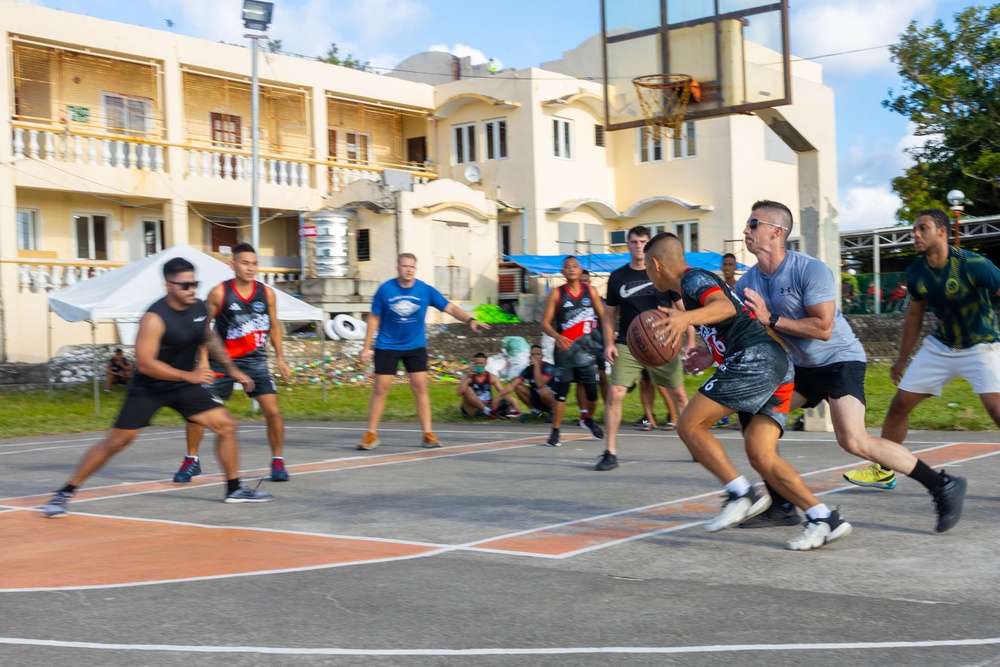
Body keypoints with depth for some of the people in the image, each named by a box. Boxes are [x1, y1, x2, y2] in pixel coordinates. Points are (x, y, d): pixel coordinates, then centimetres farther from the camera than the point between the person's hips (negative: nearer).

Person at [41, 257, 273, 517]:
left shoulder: (200, 308, -4)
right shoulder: (155, 318, -25)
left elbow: (209, 337, 18)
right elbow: (144, 363, -30)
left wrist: (232, 368, 16)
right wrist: (188, 376, -32)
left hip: (185, 385, 6)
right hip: (148, 389, -6)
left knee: (226, 425, -3)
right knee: (116, 441, -7)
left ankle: (235, 489, 10)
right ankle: (64, 493, 5)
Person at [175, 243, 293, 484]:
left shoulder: (267, 293, -2)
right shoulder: (219, 293, -10)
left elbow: (274, 326, 11)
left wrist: (280, 359, 8)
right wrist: (203, 360, -11)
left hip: (255, 361, 1)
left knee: (273, 411, -9)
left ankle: (278, 462, 9)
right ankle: (191, 461, 18)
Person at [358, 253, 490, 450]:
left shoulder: (425, 290, -9)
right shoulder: (385, 289, -10)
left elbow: (450, 307, -14)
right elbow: (374, 318, -2)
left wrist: (470, 320, -32)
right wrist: (366, 348, -3)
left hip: (415, 346, 1)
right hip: (387, 346, -1)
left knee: (420, 387, -3)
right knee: (380, 389, -2)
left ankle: (428, 434, 4)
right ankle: (371, 435, 8)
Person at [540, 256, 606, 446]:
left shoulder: (590, 291, 6)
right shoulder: (556, 294, -2)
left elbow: (603, 316, 10)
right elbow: (545, 322, -6)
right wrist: (557, 337, -24)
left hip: (586, 348, 3)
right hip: (565, 347, -3)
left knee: (593, 392, 5)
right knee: (561, 392, -5)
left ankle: (589, 420, 34)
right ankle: (555, 432, 4)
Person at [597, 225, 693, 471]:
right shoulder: (617, 277, 5)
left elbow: (683, 309, 4)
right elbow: (609, 314, 12)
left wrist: (691, 342, -4)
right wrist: (609, 343, -1)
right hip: (627, 346, 0)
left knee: (679, 395, 6)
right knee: (615, 394, -12)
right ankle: (611, 453, -4)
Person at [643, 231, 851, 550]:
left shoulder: (693, 279, -1)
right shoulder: (701, 281, 30)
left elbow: (725, 306, -24)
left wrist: (687, 318, -40)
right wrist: (712, 355, 39)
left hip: (756, 358, -10)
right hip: (778, 365, 10)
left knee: (689, 425, -6)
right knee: (760, 455, 1)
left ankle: (743, 494, -9)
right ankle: (825, 519, -7)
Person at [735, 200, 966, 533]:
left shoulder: (810, 270, -22)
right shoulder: (748, 282, 0)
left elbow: (823, 328, -27)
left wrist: (771, 319, -26)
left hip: (840, 359, -8)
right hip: (802, 366, 8)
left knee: (853, 440, -22)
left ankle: (942, 485, -8)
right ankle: (782, 506, 11)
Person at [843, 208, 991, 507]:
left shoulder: (972, 264, -23)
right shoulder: (916, 274, -5)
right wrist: (902, 359, 15)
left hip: (980, 347, -5)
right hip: (940, 346, 6)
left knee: (996, 407, -24)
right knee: (900, 403, 4)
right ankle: (883, 471, 21)